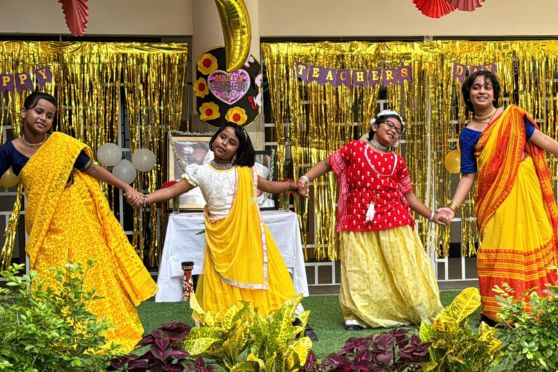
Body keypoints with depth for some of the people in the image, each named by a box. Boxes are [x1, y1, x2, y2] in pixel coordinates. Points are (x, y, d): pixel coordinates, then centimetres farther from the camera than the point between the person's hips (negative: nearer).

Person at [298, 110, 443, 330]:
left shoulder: (397, 161, 13)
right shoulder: (354, 148, 5)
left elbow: (408, 195, 18)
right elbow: (327, 163, 10)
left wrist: (431, 215, 13)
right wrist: (306, 178, -5)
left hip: (393, 220, 2)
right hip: (359, 221, -2)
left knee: (403, 268, 3)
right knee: (359, 271, 0)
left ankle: (423, 313, 11)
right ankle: (357, 316, 9)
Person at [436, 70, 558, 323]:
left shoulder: (513, 116, 6)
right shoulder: (468, 135, 5)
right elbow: (468, 175, 2)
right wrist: (452, 207, -9)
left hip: (525, 191, 1)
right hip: (494, 197, -1)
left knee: (532, 245, 2)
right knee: (498, 251, -4)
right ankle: (494, 314, 2)